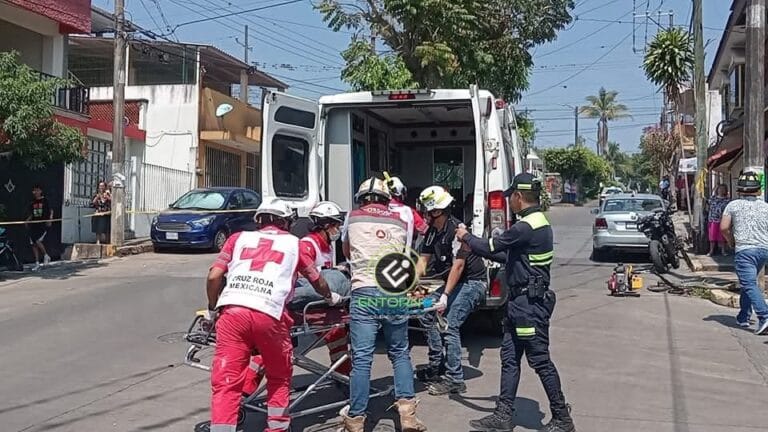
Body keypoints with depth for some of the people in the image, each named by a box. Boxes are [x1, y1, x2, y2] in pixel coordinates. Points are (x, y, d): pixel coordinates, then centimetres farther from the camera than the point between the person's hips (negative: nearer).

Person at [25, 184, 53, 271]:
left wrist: (50, 220, -15)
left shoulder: (45, 201, -2)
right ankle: (37, 264, 9)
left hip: (43, 225, -6)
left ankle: (46, 256, 4)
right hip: (34, 225, 6)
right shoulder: (32, 202, 12)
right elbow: (31, 214, 21)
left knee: (38, 241, -20)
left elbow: (51, 211, 0)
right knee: (33, 244, 3)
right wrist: (27, 220, 4)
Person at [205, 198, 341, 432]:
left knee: (226, 382, 3)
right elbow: (317, 281, 34)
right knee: (279, 377, 21)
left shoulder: (239, 237, 24)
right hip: (269, 313, -1)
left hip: (232, 310, 1)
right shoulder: (294, 243, 23)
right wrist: (331, 297, 54)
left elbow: (214, 276, 12)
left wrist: (212, 309, 27)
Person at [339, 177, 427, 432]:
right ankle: (407, 410, 7)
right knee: (400, 353, 15)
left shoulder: (353, 218, 13)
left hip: (364, 292, -2)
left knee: (361, 358, -2)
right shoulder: (399, 222, 16)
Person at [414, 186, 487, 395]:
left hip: (472, 282, -10)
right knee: (428, 316, 9)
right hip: (454, 282, 10)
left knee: (450, 325, -17)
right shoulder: (433, 231, 4)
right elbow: (423, 259, 5)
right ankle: (436, 368, 20)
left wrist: (445, 295, -29)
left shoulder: (456, 229, -23)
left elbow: (458, 265, -26)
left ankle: (455, 380, -10)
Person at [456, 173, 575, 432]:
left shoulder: (525, 228, -21)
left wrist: (466, 237, 5)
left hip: (529, 304, -10)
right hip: (521, 302, 10)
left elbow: (489, 247, -14)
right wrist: (474, 246, 21)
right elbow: (509, 255, 20)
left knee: (540, 361, -1)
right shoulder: (538, 222, 13)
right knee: (510, 358, 12)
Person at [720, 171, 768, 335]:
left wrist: (731, 242, 13)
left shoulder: (733, 205, 1)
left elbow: (723, 227, -4)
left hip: (744, 250, -5)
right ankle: (743, 317, 23)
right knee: (749, 282, 19)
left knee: (749, 285, -10)